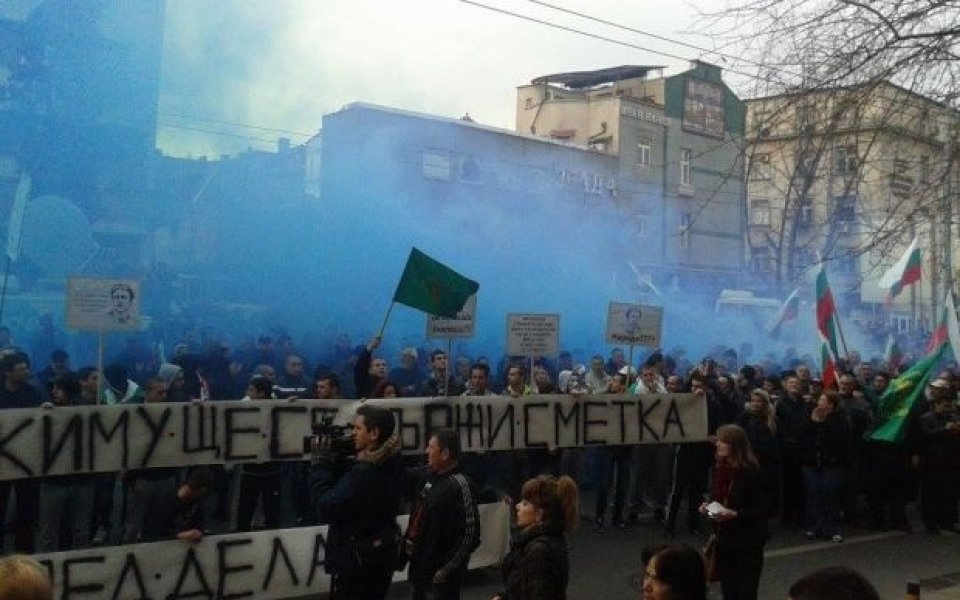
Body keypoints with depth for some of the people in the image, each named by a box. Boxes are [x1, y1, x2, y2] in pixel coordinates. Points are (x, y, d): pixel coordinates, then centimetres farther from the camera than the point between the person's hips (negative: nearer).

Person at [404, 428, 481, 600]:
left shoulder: (460, 486, -21)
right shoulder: (430, 477, 4)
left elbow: (470, 535, -21)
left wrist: (447, 570, -19)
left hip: (439, 574, -8)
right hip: (420, 567, 8)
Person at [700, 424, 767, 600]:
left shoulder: (751, 472, -17)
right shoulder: (719, 468, 4)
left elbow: (761, 509, -15)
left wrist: (734, 514, -25)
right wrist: (708, 506, -1)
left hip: (747, 542, -6)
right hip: (724, 539, 7)